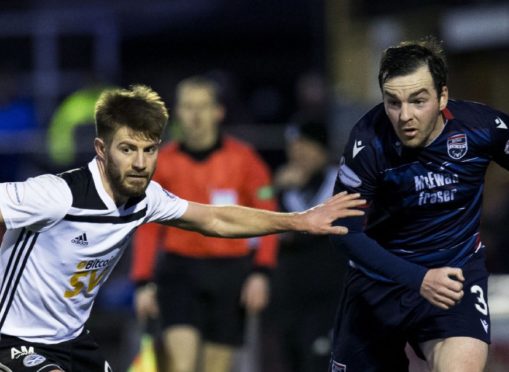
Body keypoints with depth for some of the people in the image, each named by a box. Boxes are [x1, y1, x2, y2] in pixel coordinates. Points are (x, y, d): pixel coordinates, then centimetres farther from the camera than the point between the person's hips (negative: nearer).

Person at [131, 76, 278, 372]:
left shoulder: (242, 158, -1)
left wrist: (261, 272, -8)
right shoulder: (163, 162, 2)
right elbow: (148, 227, 6)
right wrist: (144, 282, 1)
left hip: (230, 273, 0)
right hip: (180, 270, 0)